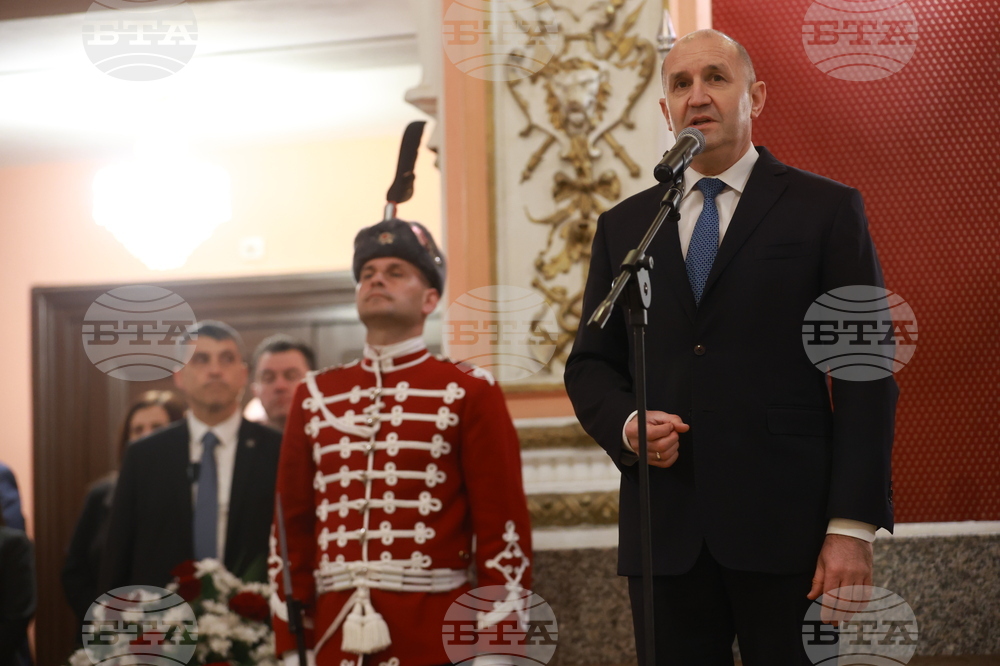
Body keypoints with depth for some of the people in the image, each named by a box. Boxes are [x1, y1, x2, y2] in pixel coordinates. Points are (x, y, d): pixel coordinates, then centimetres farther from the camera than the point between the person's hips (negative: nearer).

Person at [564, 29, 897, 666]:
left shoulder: (827, 211, 4)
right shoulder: (623, 226, 15)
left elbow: (865, 378, -1)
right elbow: (590, 363, 18)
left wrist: (853, 526, -10)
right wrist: (625, 424, -5)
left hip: (786, 524, -3)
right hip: (664, 531, 3)